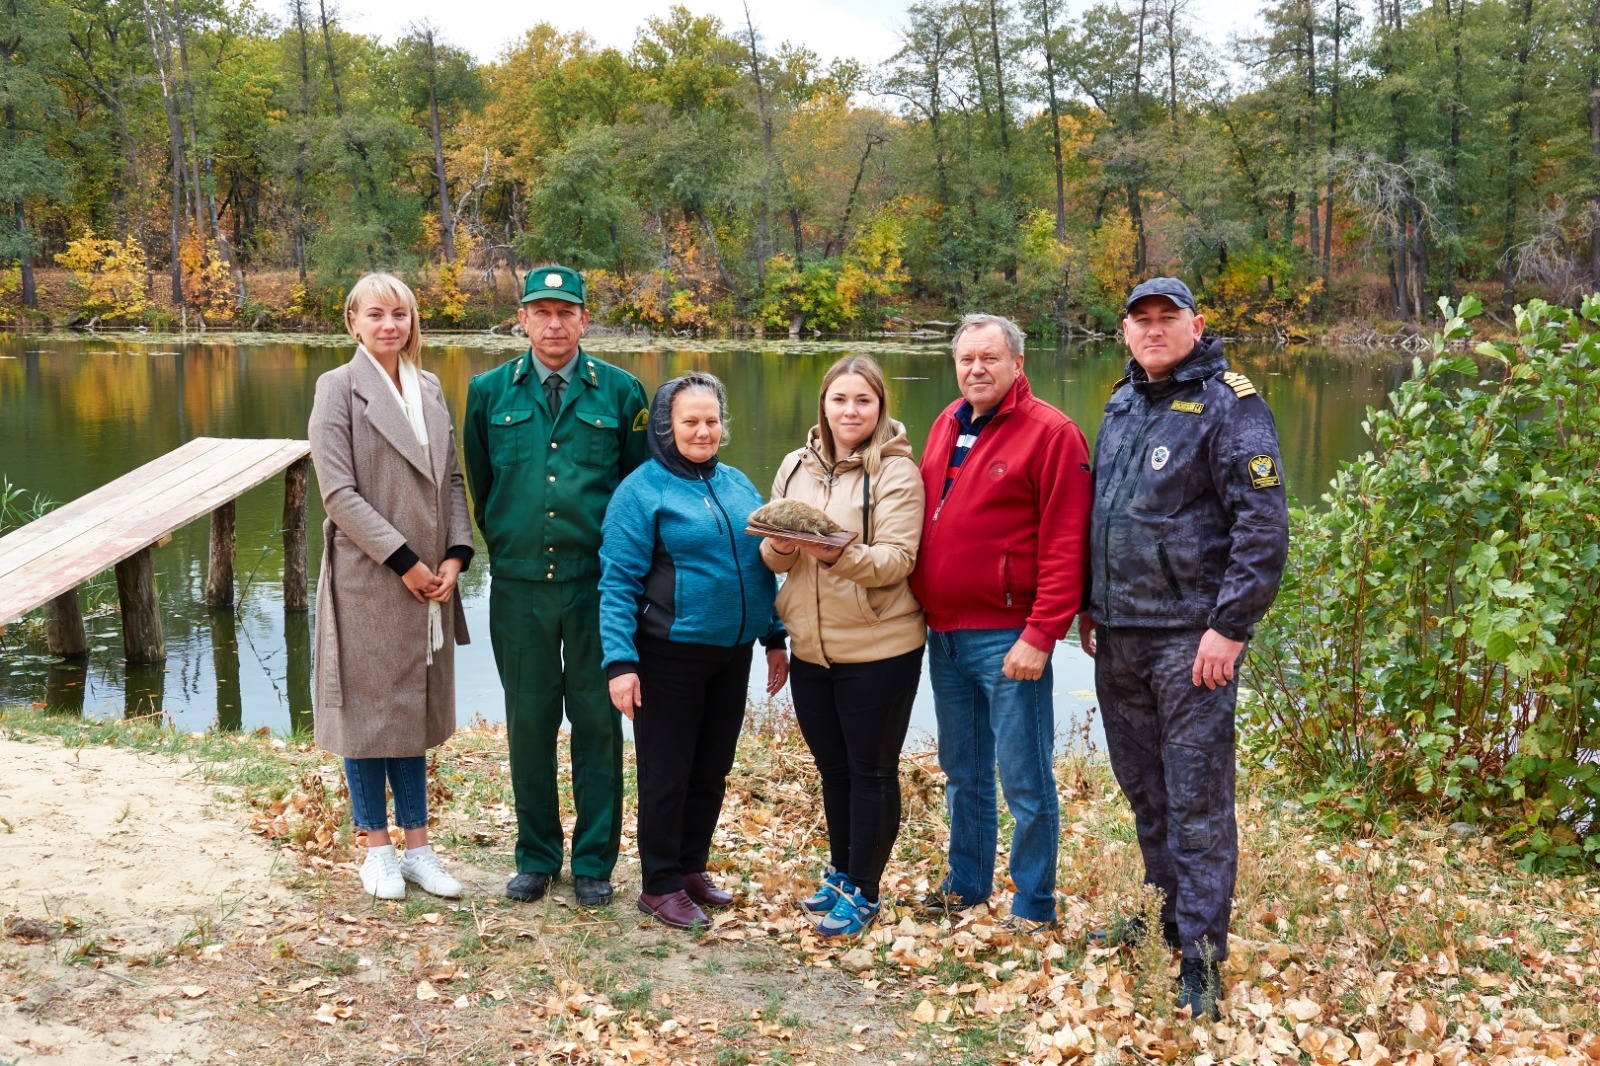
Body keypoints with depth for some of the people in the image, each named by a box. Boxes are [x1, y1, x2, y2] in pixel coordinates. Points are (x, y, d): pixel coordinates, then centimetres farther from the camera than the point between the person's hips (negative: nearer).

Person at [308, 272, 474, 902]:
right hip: (367, 582, -5)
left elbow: (451, 479, 10)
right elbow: (337, 491, -13)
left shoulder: (429, 389, 10)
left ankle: (417, 847, 21)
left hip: (430, 579, 5)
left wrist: (456, 554, -4)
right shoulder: (339, 389, -6)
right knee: (368, 710, 5)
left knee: (416, 711, 12)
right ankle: (377, 849, 17)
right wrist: (404, 560, -15)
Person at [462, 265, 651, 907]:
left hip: (598, 582, -1)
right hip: (519, 584, 1)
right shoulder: (489, 392, 5)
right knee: (528, 721, 9)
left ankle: (594, 861, 17)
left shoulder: (620, 391, 1)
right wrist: (505, 545, 13)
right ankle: (536, 858, 22)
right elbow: (479, 485, 15)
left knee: (597, 721, 5)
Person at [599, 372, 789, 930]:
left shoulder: (738, 484, 9)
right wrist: (620, 661, -19)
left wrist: (775, 637, 12)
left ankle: (692, 867, 31)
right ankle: (660, 885, 17)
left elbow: (763, 566, 15)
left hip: (732, 654, 6)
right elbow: (617, 582, -13)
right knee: (666, 773, 4)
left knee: (713, 769, 15)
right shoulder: (643, 489, -9)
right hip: (671, 655, -6)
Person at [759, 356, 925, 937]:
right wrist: (779, 545, -14)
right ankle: (840, 871, 36)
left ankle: (862, 890, 19)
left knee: (872, 772, 7)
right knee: (832, 770, 19)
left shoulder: (896, 472, -10)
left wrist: (839, 555, -35)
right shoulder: (796, 466, 7)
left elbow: (895, 561, -18)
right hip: (810, 649, 6)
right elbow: (770, 556, 9)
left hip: (877, 649, -5)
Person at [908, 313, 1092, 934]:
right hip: (944, 633, 7)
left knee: (1025, 780, 1)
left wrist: (1041, 634, -20)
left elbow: (1065, 546, -15)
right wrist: (925, 606, 10)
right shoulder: (947, 425, 12)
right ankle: (966, 885, 34)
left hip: (1005, 638, -7)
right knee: (963, 774, 19)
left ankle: (1033, 909, 14)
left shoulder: (1050, 433, -10)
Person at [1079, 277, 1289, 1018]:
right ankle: (1164, 911, 33)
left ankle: (1200, 953, 5)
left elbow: (1263, 526, -14)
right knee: (1143, 790, 17)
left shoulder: (1229, 404, -9)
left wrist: (1229, 627, -18)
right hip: (1118, 637, 7)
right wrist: (1090, 604, 18)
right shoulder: (1122, 404, 14)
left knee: (1195, 798, -3)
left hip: (1189, 638, -7)